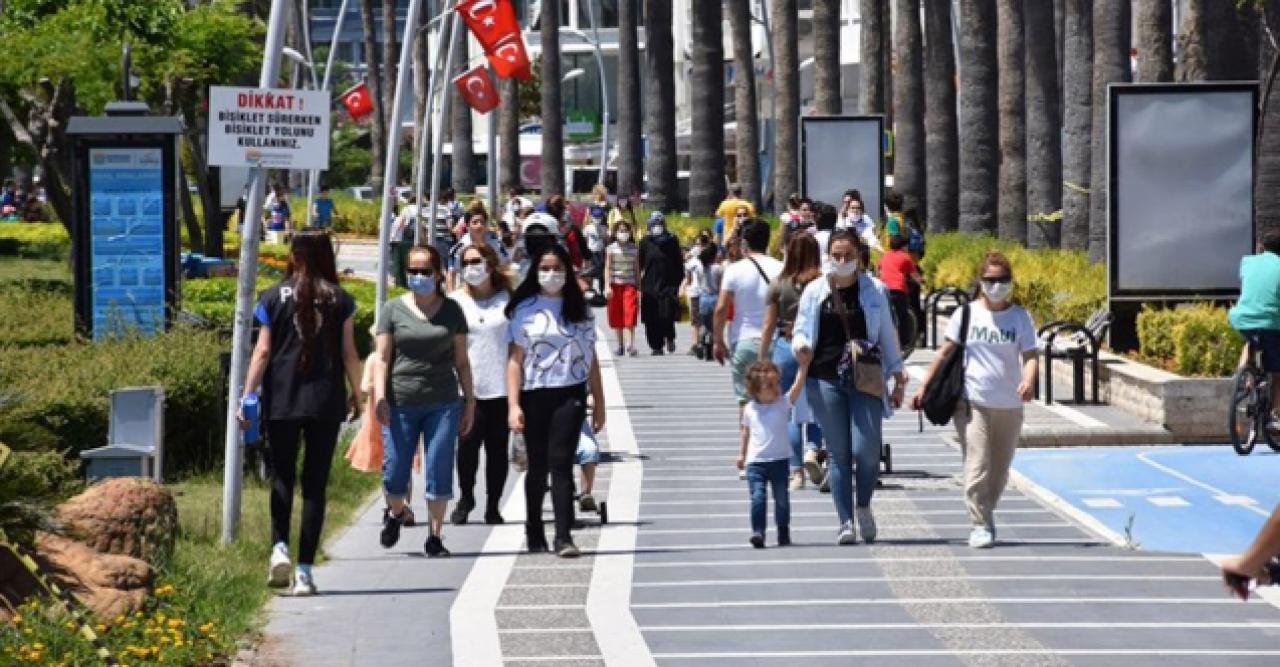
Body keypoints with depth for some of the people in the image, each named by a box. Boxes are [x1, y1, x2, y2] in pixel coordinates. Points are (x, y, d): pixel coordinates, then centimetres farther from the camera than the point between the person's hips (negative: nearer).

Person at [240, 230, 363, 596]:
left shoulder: (274, 297, 0)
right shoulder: (340, 300, 1)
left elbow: (263, 351, -3)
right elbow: (348, 353, 1)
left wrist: (248, 395, 1)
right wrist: (357, 394, 12)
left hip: (281, 400, 0)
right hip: (325, 401, 0)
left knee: (282, 476, 14)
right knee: (315, 483, 4)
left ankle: (279, 547, -7)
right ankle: (304, 569, 1)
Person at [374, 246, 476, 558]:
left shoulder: (451, 310, 9)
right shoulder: (393, 309, 5)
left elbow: (462, 360, 12)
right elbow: (382, 357, 2)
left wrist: (469, 402, 9)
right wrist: (380, 396, -9)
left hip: (443, 404, 1)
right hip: (400, 404, -1)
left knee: (439, 473, -2)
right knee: (394, 474, 2)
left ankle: (435, 536, 7)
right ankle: (395, 513, 32)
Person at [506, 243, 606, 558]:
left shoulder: (579, 310, 10)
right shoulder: (525, 310, 2)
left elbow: (591, 358, 13)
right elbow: (515, 359, -1)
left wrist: (599, 402, 10)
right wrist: (513, 405, -8)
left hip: (570, 395, 0)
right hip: (534, 395, 0)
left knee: (561, 463, -11)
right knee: (538, 466, 8)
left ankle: (564, 536, -14)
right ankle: (534, 534, 23)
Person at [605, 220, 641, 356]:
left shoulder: (634, 248, 7)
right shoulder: (611, 248, 3)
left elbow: (637, 269, 11)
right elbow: (607, 268, 0)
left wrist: (639, 287, 9)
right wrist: (608, 286, -9)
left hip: (630, 284, 0)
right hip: (615, 284, 0)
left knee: (630, 314, -14)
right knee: (616, 316, 5)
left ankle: (631, 344, -16)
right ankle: (620, 345, 15)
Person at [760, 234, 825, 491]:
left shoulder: (779, 285, -2)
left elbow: (768, 326, 1)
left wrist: (762, 359, 9)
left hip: (784, 347, 0)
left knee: (790, 413, 6)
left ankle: (796, 472, 3)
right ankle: (812, 450, -11)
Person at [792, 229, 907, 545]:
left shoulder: (874, 290, 8)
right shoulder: (815, 291, 8)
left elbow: (887, 335, 13)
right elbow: (801, 330, 10)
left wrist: (897, 376, 11)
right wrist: (801, 346, -14)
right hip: (826, 380, 1)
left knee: (865, 449, -12)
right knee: (839, 453, 0)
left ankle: (864, 507, 14)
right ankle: (845, 522, 7)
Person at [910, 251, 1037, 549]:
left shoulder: (1020, 317, 3)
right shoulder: (967, 314, 1)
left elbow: (1029, 355, -4)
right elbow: (946, 352, 4)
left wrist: (1028, 380, -25)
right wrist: (924, 386, 0)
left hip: (1009, 405, 2)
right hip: (972, 401, -2)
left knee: (999, 470, 11)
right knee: (977, 467, -12)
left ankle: (986, 515, 30)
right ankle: (980, 525, -9)